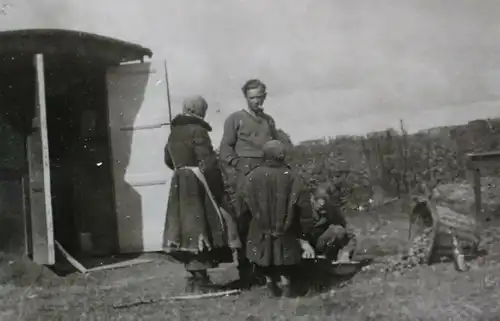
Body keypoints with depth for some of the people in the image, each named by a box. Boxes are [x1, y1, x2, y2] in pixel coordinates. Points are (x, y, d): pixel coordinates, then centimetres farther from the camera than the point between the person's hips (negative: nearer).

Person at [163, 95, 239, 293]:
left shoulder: (174, 131, 12)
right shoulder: (197, 130, -12)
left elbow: (168, 160, 21)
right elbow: (209, 163, -15)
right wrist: (219, 190, -7)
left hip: (179, 185, 8)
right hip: (197, 185, -8)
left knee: (187, 229, 10)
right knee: (201, 229, -4)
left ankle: (193, 277, 17)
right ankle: (200, 279, -4)